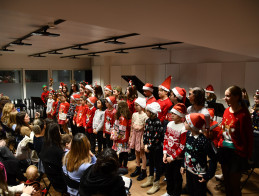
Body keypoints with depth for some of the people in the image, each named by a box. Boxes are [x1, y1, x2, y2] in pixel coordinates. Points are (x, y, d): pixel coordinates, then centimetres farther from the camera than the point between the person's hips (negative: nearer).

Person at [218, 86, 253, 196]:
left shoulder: (243, 114, -18)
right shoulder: (227, 111, 3)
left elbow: (249, 137, -12)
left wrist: (247, 155, -9)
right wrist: (220, 143, 9)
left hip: (237, 152, -6)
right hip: (224, 149, 6)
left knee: (234, 184, 6)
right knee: (226, 181, 20)